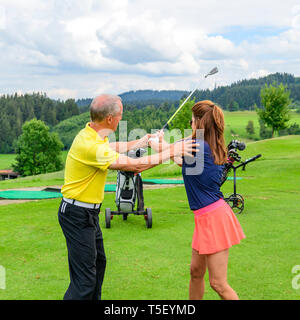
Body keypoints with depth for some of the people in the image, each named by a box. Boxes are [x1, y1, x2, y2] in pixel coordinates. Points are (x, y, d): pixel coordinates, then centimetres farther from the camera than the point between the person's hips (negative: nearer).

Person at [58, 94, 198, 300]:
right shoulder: (90, 146, -28)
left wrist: (138, 143, 37)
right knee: (84, 279, -8)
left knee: (98, 262, 22)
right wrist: (172, 151, -16)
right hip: (77, 214, -10)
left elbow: (110, 147, 29)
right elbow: (136, 166, -25)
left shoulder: (92, 133, 3)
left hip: (89, 212, 10)